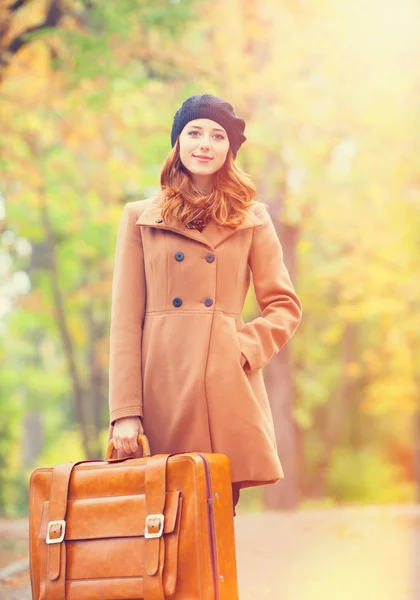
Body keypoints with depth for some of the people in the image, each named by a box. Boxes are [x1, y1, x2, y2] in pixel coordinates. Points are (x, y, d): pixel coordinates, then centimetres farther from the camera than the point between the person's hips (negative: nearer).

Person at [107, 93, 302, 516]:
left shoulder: (251, 219, 13)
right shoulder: (140, 218, 10)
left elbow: (285, 305, 12)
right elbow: (125, 320, 5)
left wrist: (246, 349, -7)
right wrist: (124, 411, -3)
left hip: (228, 388, 0)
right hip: (162, 390, 0)